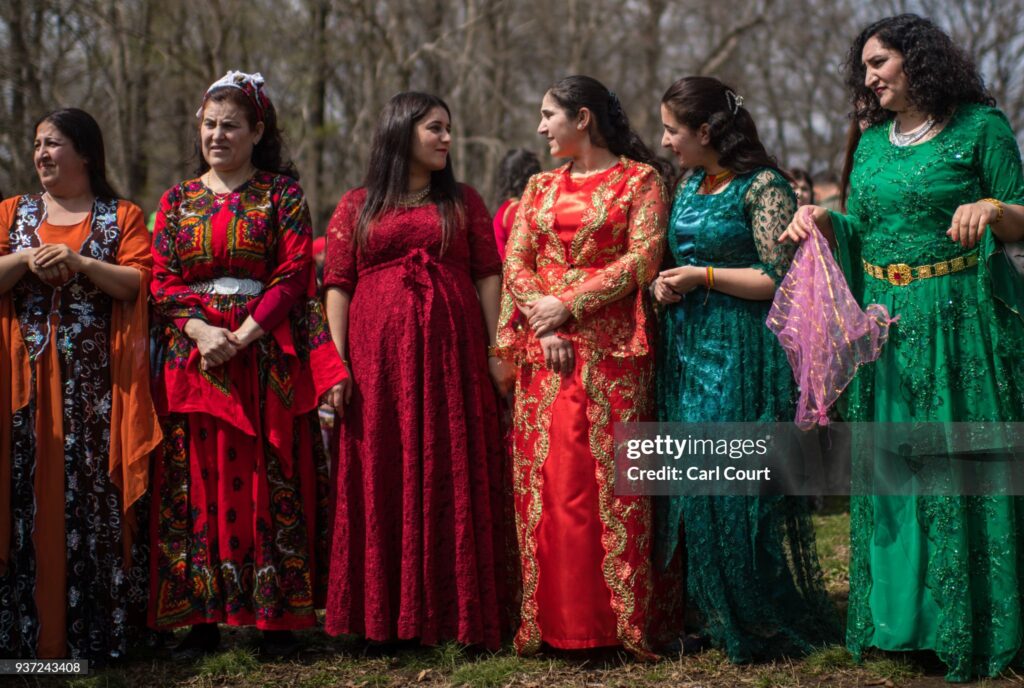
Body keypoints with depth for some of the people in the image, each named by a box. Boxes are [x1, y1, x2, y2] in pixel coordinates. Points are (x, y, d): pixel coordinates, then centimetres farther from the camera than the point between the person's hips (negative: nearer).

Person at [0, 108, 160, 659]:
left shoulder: (122, 217, 9)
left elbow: (137, 282, -4)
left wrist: (81, 264, -15)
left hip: (96, 380, -2)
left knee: (95, 495, -3)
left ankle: (98, 627, 3)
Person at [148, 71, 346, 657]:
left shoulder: (282, 194, 5)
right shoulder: (178, 200, 15)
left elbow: (294, 274, -4)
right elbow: (162, 280, 7)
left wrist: (243, 335, -14)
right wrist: (199, 329, -11)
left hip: (266, 356, -3)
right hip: (192, 357, 3)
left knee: (270, 481, -4)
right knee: (199, 484, 1)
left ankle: (277, 616, 1)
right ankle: (202, 618, 5)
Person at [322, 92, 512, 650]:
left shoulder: (463, 202, 13)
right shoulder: (356, 207, 10)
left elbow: (488, 276, 8)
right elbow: (338, 286, 5)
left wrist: (497, 351, -1)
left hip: (451, 353, 0)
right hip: (378, 357, 0)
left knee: (452, 480, -2)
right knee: (383, 481, 0)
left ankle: (453, 612, 4)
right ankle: (387, 618, 7)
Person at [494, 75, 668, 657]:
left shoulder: (640, 179, 4)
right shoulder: (540, 187, 19)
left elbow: (643, 258, -7)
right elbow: (516, 263, 10)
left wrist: (569, 305, -12)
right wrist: (541, 319, -8)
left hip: (611, 346, -4)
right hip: (545, 347, 5)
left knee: (611, 476, -7)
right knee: (545, 478, -1)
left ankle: (622, 620, -3)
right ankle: (551, 621, 4)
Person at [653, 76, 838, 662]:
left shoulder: (763, 186, -10)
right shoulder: (690, 184, 14)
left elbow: (778, 278, -15)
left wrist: (701, 277, -13)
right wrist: (666, 282, 4)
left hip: (740, 350, -8)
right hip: (688, 346, 8)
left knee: (739, 485, -6)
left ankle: (769, 623, 6)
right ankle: (719, 617, 17)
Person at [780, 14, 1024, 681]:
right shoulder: (872, 142, 13)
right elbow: (860, 230, 15)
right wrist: (824, 220, -4)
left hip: (961, 318, -5)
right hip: (886, 319, 5)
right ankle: (899, 615, 17)